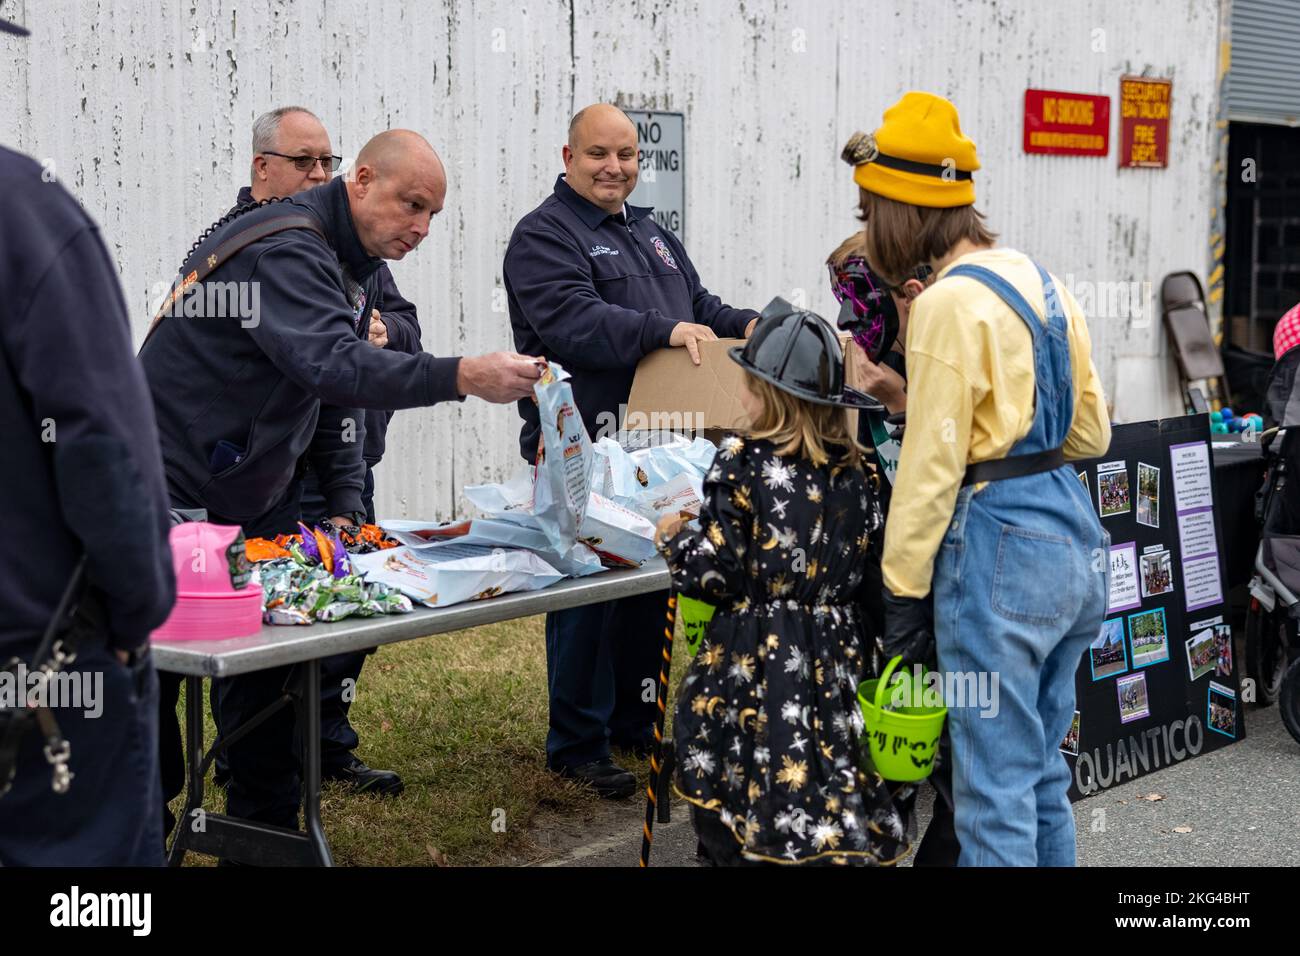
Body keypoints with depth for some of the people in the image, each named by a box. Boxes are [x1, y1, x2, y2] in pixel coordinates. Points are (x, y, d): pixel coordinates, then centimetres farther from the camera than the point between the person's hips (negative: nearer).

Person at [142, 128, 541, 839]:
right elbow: (328, 363, -38)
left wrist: (347, 505, 7)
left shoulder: (360, 268, 11)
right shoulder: (285, 248, -21)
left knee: (266, 663, 9)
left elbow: (335, 403, 17)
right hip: (174, 495, -9)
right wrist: (460, 377, -48)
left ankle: (267, 831, 17)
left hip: (251, 502, 9)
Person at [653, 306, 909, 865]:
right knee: (833, 793, 11)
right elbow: (860, 563, 10)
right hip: (836, 654, 5)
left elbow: (715, 572, -13)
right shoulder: (850, 466, 4)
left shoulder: (743, 463, -12)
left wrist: (673, 540, 5)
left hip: (758, 660, -5)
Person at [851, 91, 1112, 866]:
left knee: (994, 791, -1)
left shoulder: (949, 304, -15)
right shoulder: (1042, 281, 10)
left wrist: (902, 591, -10)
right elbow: (1091, 434, 15)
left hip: (998, 548, -9)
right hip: (1073, 533, 9)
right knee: (1043, 773, 19)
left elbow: (932, 466, -16)